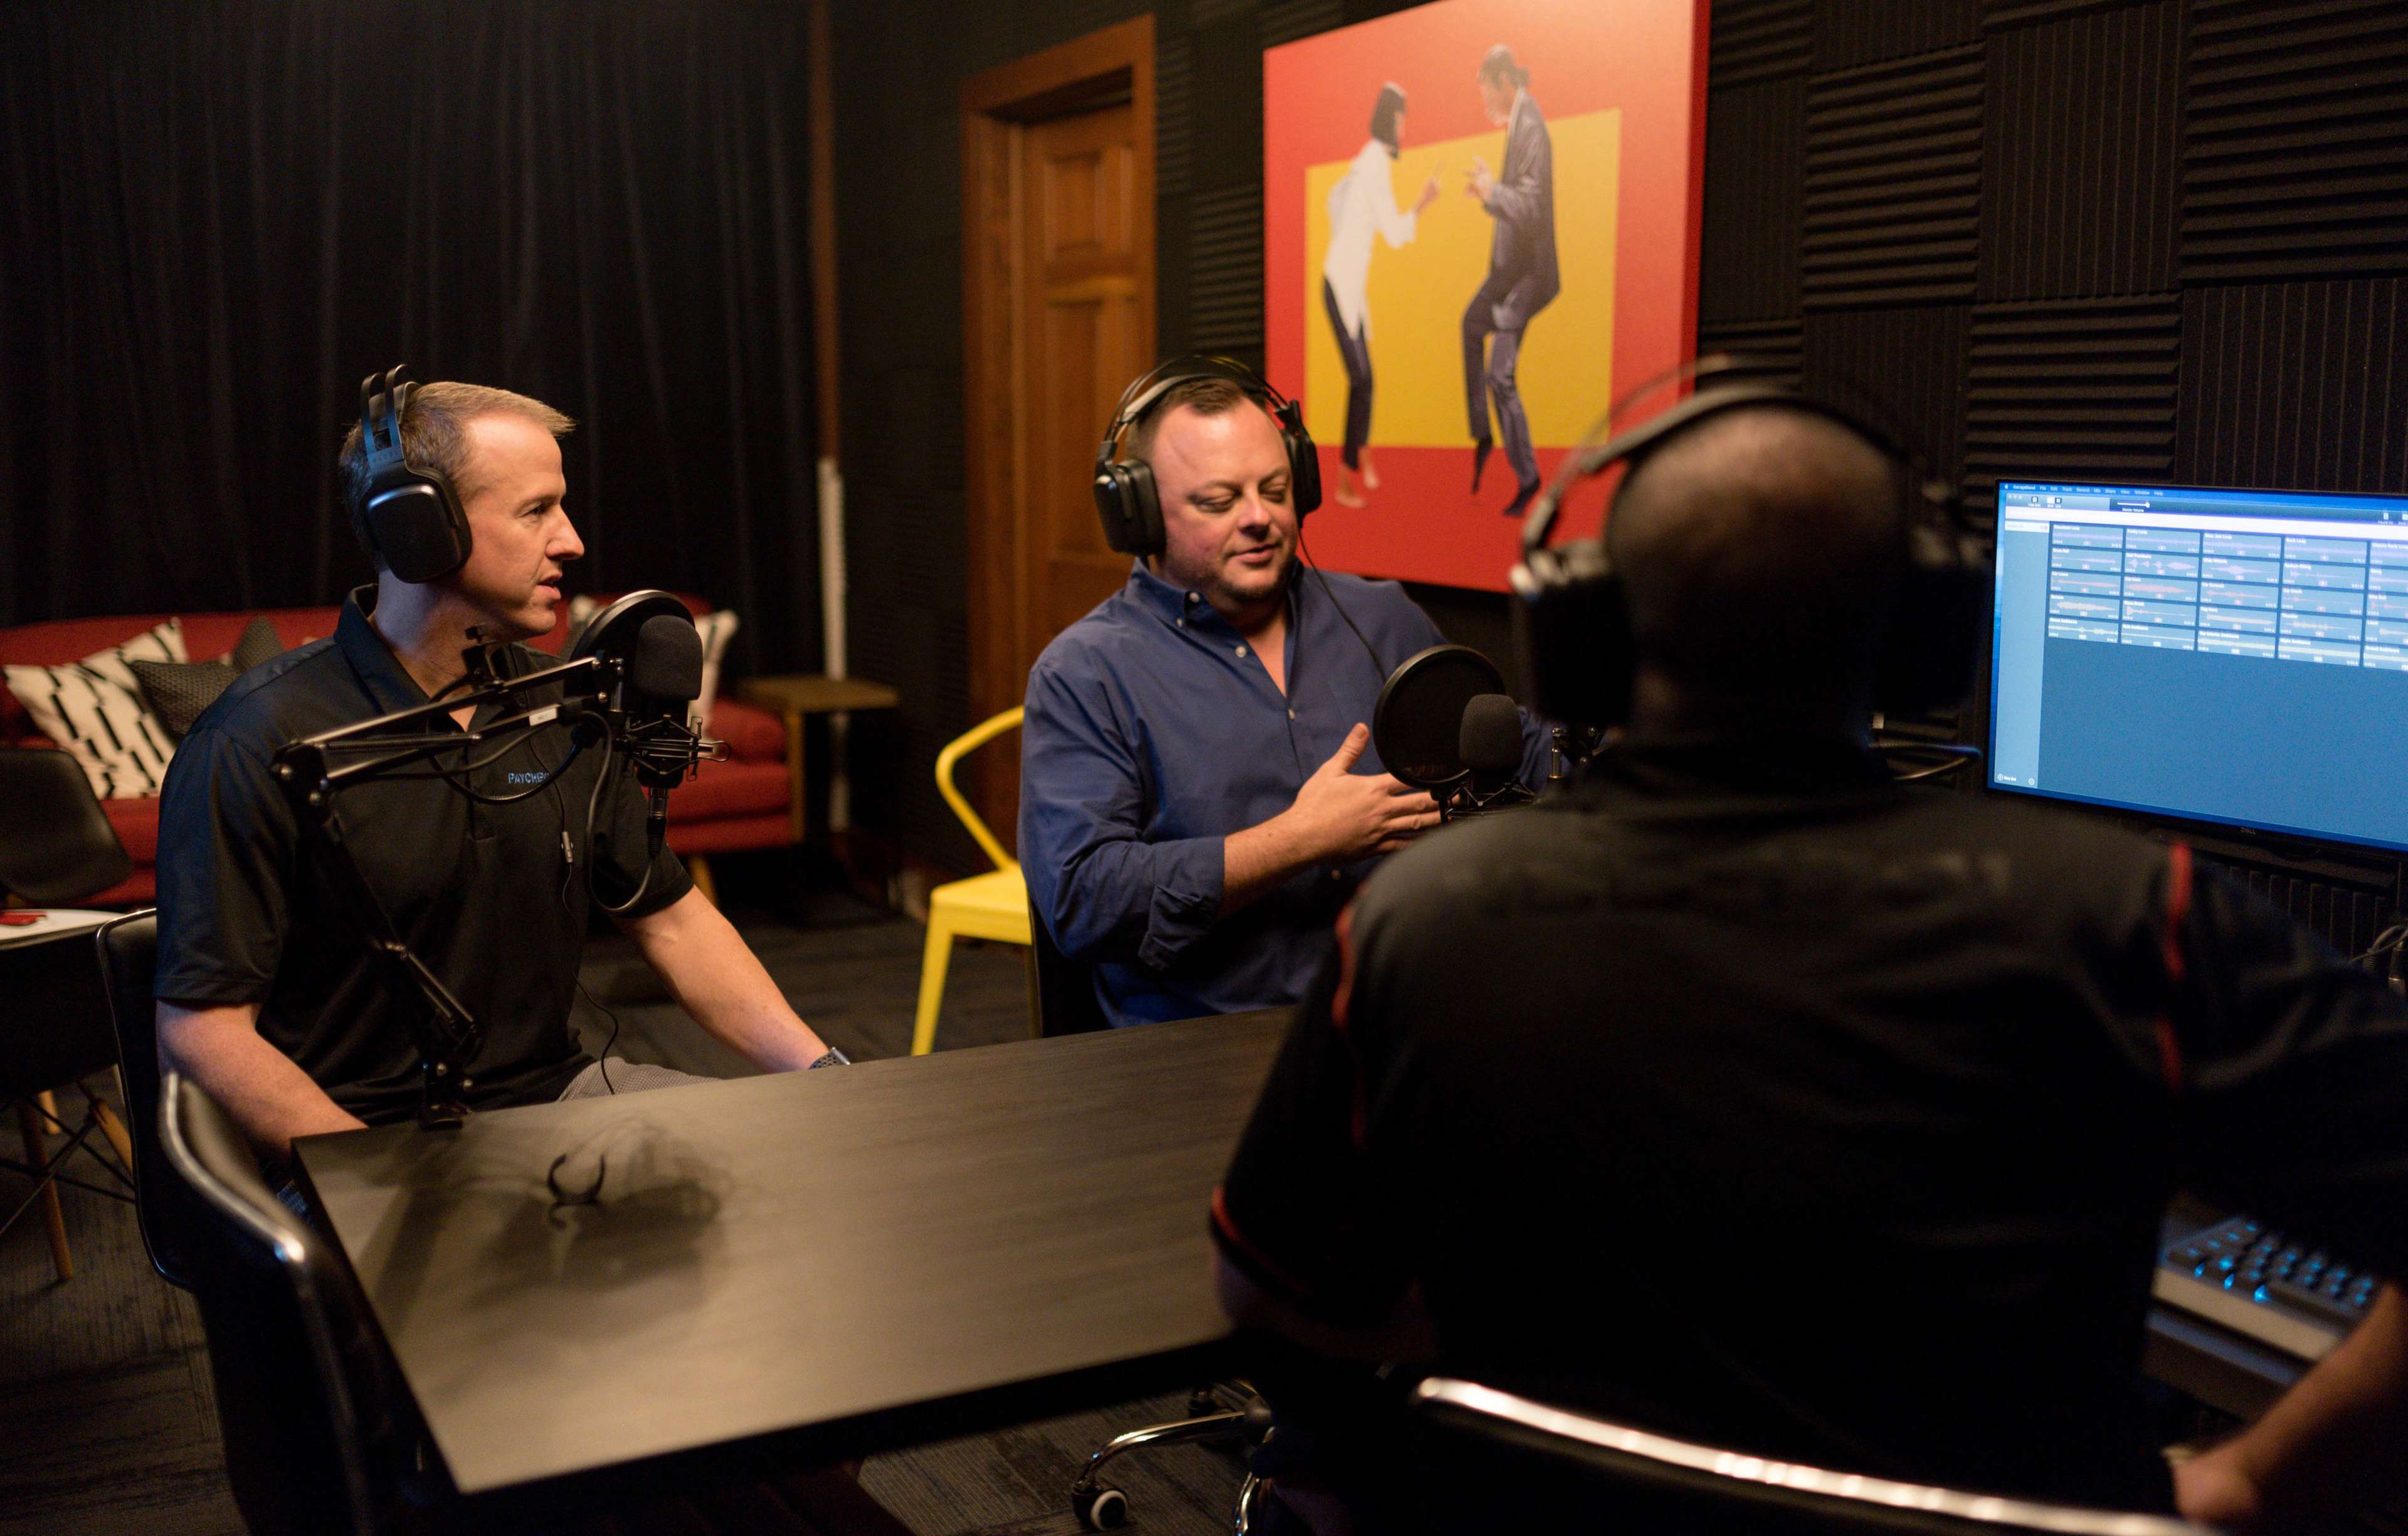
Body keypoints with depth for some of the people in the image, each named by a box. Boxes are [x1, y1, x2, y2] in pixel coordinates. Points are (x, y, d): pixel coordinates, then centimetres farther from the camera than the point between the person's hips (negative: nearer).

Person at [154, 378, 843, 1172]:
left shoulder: (562, 706, 7)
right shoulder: (259, 742, -13)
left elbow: (671, 918, 12)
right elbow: (199, 1028, -14)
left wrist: (823, 1070, -2)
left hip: (555, 1090, 7)